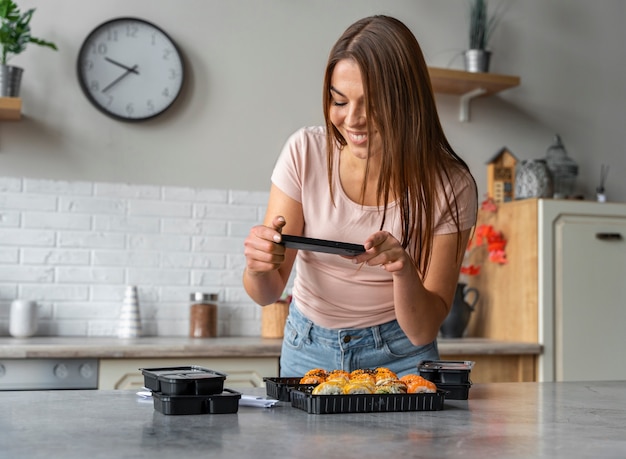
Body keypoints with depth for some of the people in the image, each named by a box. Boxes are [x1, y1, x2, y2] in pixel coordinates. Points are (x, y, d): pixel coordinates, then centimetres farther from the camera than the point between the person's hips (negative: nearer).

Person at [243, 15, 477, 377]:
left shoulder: (449, 186, -16)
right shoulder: (306, 152, -13)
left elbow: (423, 330, -13)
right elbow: (268, 293, -8)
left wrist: (404, 271, -32)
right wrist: (258, 266, -30)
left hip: (398, 354, -1)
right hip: (308, 347, 1)